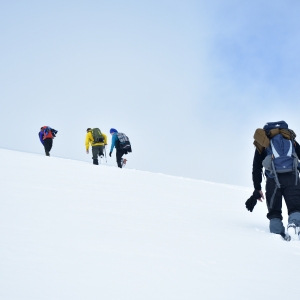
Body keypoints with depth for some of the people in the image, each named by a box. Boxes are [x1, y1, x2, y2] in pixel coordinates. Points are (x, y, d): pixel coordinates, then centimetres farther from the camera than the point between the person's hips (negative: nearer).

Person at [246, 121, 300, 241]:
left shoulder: (262, 143, 21)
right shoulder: (290, 138, 25)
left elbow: (256, 168, 17)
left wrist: (257, 189, 20)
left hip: (273, 180, 0)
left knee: (274, 210, 10)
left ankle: (278, 232, -12)